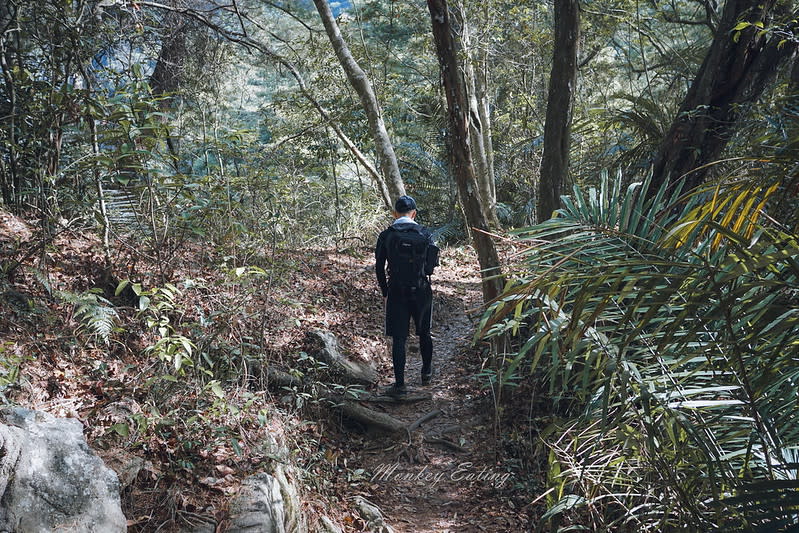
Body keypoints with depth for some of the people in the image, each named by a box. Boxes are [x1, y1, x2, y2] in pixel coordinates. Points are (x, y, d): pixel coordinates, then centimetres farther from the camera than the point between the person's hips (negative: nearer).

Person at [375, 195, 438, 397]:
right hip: (421, 290, 1)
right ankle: (427, 373, 34)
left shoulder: (386, 235, -3)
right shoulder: (425, 234, -3)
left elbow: (379, 268, 0)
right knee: (424, 333, 20)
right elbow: (433, 263, 0)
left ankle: (400, 384, 2)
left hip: (396, 291, -1)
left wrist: (385, 293, 11)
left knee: (398, 338, 2)